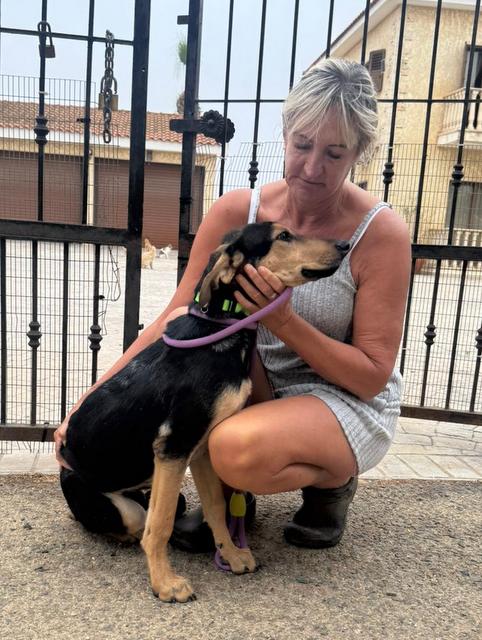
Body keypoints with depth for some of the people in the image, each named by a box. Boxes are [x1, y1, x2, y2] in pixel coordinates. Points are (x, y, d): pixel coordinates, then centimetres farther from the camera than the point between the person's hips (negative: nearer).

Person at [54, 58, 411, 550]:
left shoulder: (380, 232, -18)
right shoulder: (238, 210, -10)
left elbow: (373, 375, -16)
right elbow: (172, 321, -10)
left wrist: (283, 322, -29)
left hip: (349, 403, -4)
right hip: (259, 389, 4)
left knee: (237, 450, -34)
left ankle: (332, 480, 3)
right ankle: (230, 493, -3)